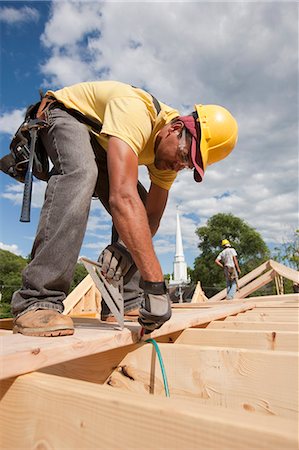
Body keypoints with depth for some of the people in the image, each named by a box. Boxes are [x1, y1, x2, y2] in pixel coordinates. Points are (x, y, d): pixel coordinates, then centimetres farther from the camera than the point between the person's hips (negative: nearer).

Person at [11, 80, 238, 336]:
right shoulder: (135, 113, -38)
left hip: (100, 142, 7)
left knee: (138, 211, -8)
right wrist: (155, 282, -53)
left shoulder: (172, 148, -13)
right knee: (80, 174, -40)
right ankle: (37, 302, -37)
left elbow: (151, 216, -12)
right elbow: (123, 198, -52)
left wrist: (124, 247, -32)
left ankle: (126, 303, -3)